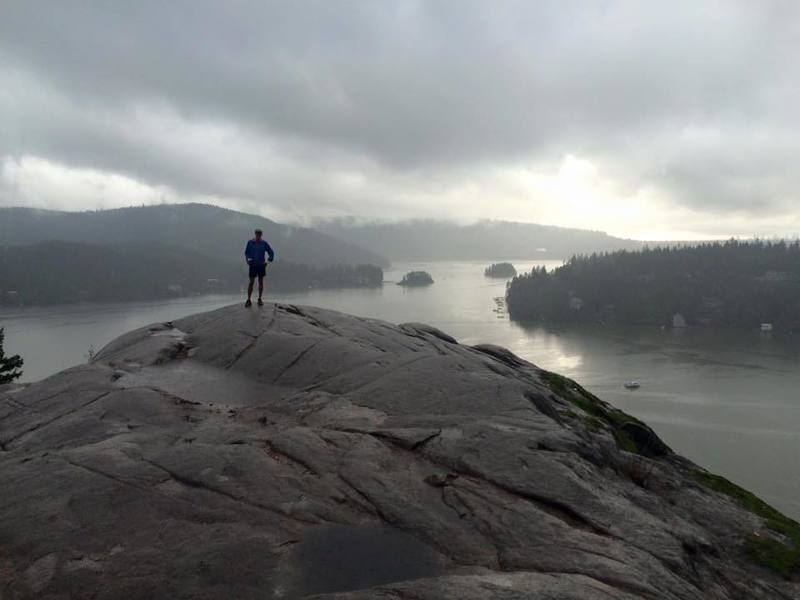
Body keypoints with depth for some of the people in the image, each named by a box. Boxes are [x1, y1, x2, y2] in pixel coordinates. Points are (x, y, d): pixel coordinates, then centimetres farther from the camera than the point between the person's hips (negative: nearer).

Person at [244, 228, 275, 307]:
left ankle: (260, 299, 15)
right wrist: (247, 260, -11)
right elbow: (247, 252, 5)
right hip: (253, 265, -1)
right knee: (251, 282, -4)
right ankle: (249, 300, -1)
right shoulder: (250, 242, -4)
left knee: (261, 282, 6)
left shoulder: (264, 243, -3)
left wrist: (271, 258, -12)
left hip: (261, 265, 1)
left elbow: (271, 252, 4)